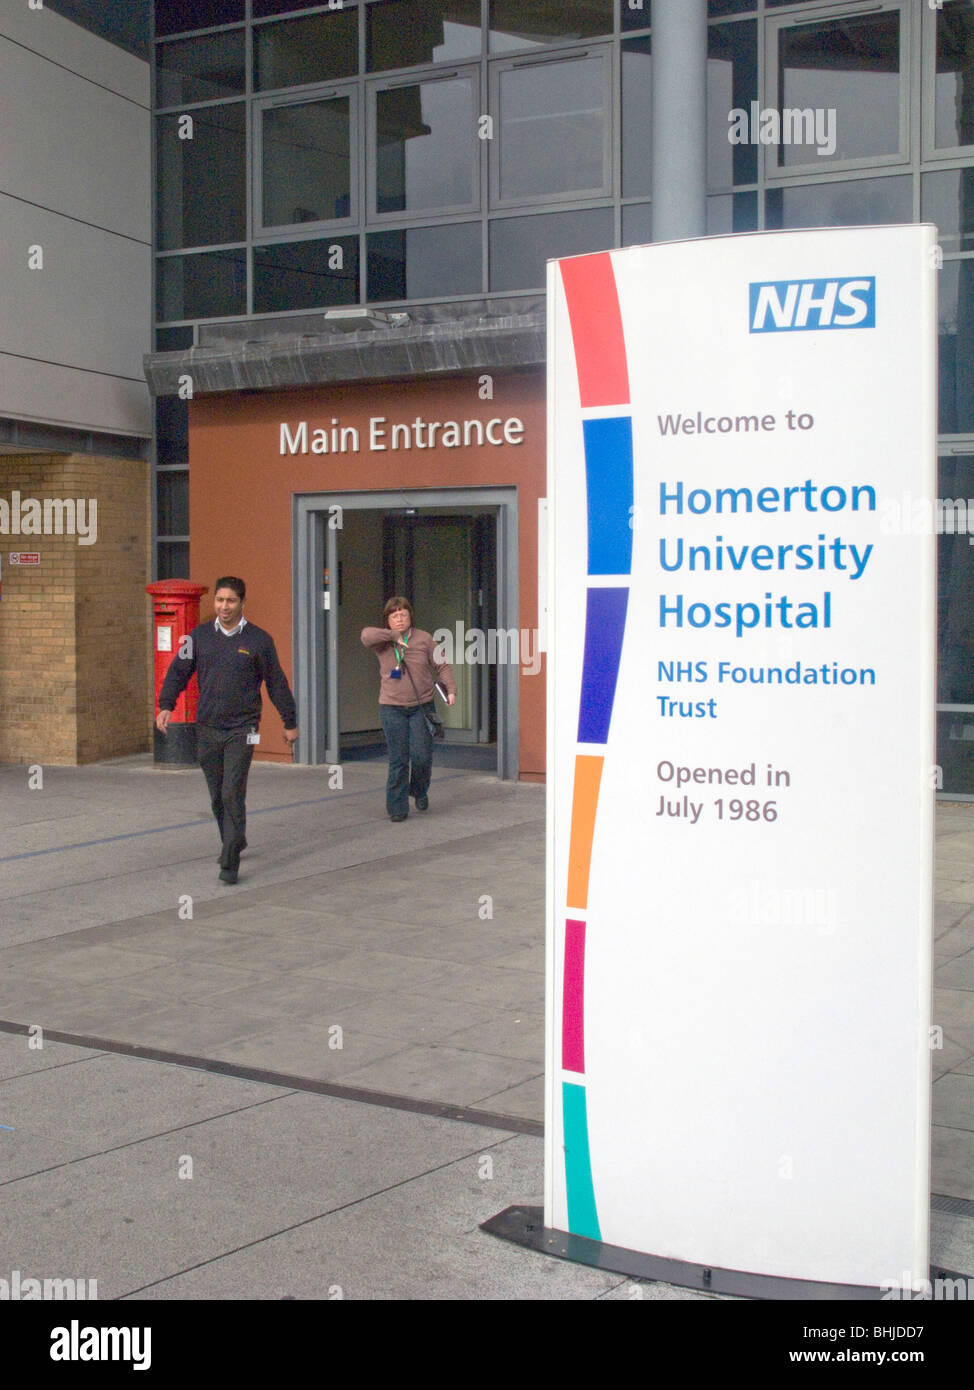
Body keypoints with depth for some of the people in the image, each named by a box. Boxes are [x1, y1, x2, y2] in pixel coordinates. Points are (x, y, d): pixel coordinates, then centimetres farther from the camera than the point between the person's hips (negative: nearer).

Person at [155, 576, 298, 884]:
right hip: (207, 729, 4)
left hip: (241, 729, -4)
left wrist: (289, 722, 10)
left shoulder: (258, 640, -1)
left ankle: (230, 863, -10)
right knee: (217, 795, 12)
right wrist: (166, 705, -6)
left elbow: (276, 683, 5)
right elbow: (178, 671, 9)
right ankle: (233, 842, 34)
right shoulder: (200, 636, 7)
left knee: (233, 793, -12)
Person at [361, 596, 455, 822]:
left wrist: (450, 690, -4)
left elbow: (441, 666, 8)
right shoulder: (383, 642, 2)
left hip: (421, 707, 1)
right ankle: (397, 808, 6)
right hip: (392, 708, -1)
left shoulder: (424, 639, 5)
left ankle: (419, 791, 26)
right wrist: (394, 636, -18)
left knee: (422, 756, -4)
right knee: (398, 760, -2)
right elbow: (367, 635, -20)